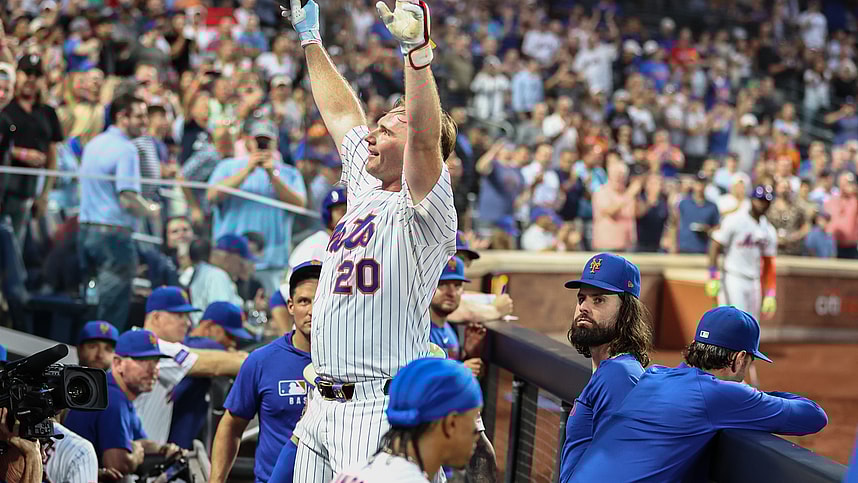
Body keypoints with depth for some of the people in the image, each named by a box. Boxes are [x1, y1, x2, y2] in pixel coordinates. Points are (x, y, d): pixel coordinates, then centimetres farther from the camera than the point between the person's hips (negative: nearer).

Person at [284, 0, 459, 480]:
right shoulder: (365, 191, 16)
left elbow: (426, 138, -26)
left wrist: (417, 47, -35)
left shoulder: (421, 212, -8)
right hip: (322, 404, 8)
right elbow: (342, 113, 27)